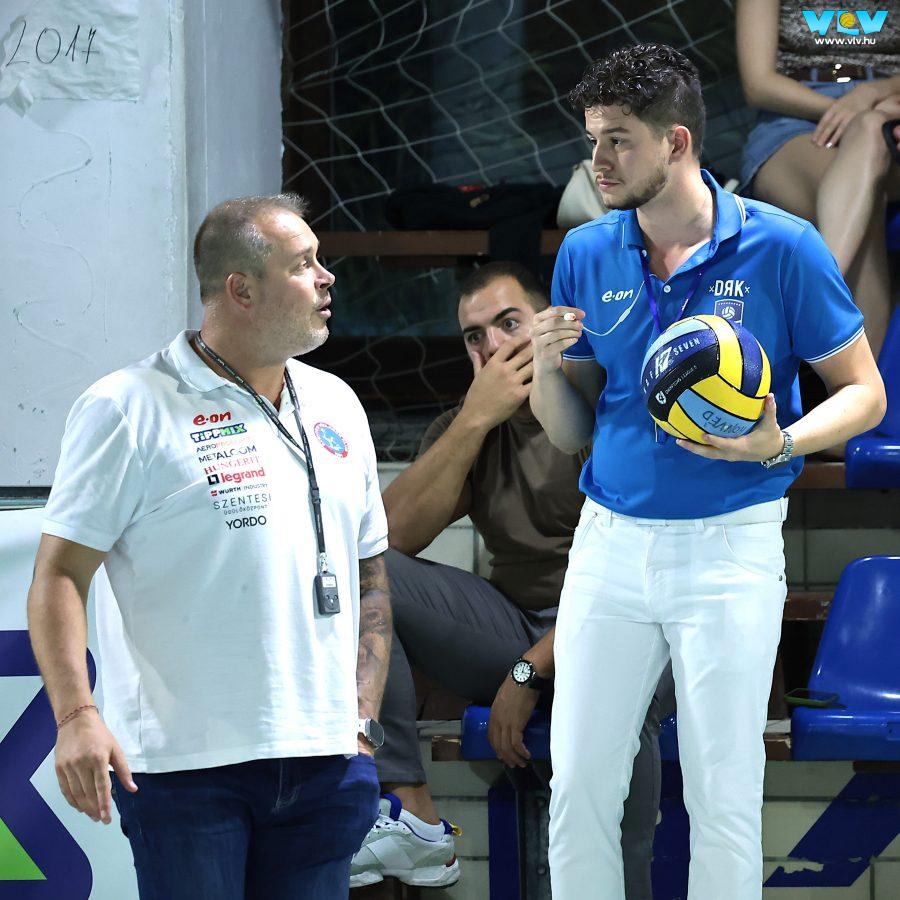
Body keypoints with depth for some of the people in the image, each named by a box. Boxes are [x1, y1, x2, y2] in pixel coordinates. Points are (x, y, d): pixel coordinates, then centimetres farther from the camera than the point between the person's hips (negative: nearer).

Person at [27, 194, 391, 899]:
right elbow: (60, 576, -7)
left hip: (324, 762, 6)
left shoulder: (336, 406, 15)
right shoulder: (129, 410, -4)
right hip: (184, 763, -5)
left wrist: (364, 717, 12)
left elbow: (370, 574, 21)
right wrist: (77, 716, -19)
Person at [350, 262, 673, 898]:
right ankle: (410, 815, -21)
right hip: (513, 625, 6)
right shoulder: (465, 427, 13)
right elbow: (395, 535, -4)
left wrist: (531, 672, -18)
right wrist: (475, 420, -9)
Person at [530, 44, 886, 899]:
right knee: (579, 788, 4)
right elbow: (570, 433, 11)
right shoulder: (585, 255, 4)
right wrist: (546, 368, -10)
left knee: (723, 798, 1)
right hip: (610, 542, 4)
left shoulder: (781, 249, -8)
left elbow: (863, 393, -1)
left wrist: (780, 443, -20)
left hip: (730, 549, -4)